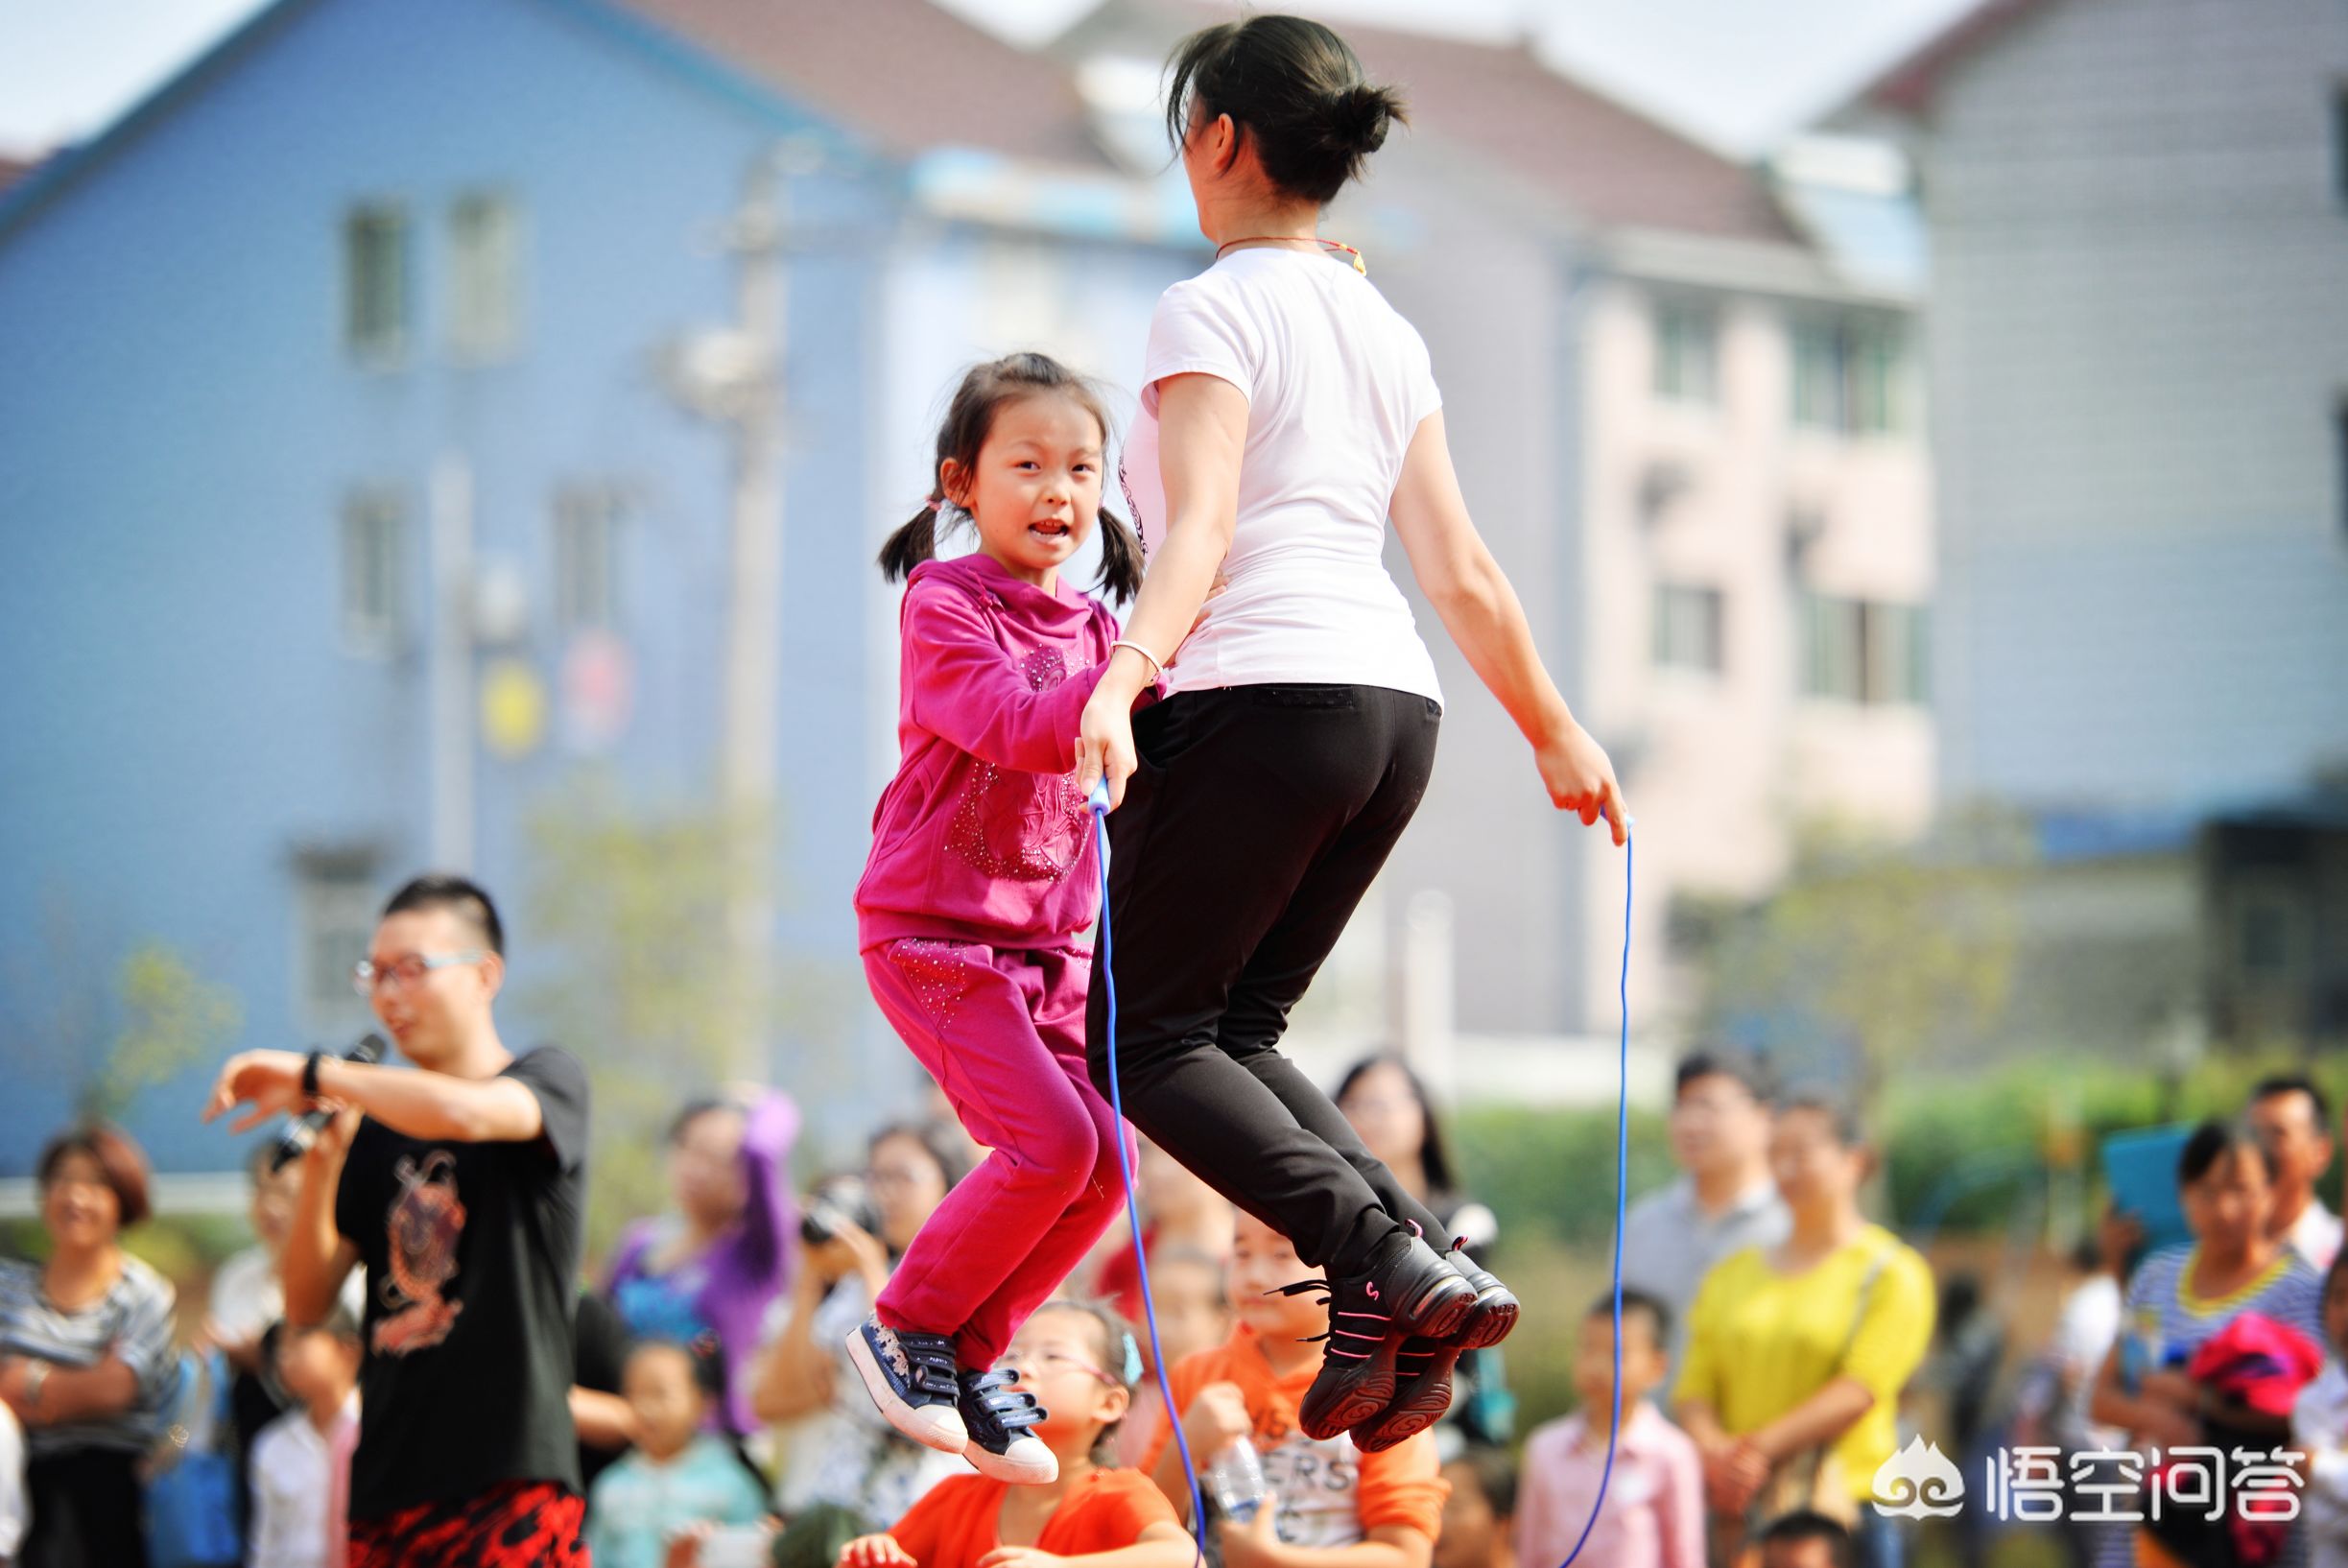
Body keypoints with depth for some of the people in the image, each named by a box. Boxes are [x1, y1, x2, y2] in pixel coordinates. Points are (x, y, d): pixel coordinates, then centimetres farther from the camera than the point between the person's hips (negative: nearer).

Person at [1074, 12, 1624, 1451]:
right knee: (1237, 1028, 16)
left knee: (1146, 1036, 1)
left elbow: (1200, 532, -18)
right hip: (1399, 711, 8)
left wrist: (1127, 675, -31)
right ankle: (1425, 1279, -6)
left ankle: (1388, 1265, -18)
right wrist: (1557, 732, 28)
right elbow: (1463, 573, 18)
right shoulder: (1389, 333, 19)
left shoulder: (1213, 311, -3)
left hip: (1259, 697, -8)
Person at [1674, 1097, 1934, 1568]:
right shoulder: (1733, 1274, 18)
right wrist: (1713, 1451, -11)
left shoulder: (1893, 1273, 3)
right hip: (1741, 1511, 4)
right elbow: (1696, 1385, 11)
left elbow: (1860, 1389, -9)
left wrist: (1763, 1446, -16)